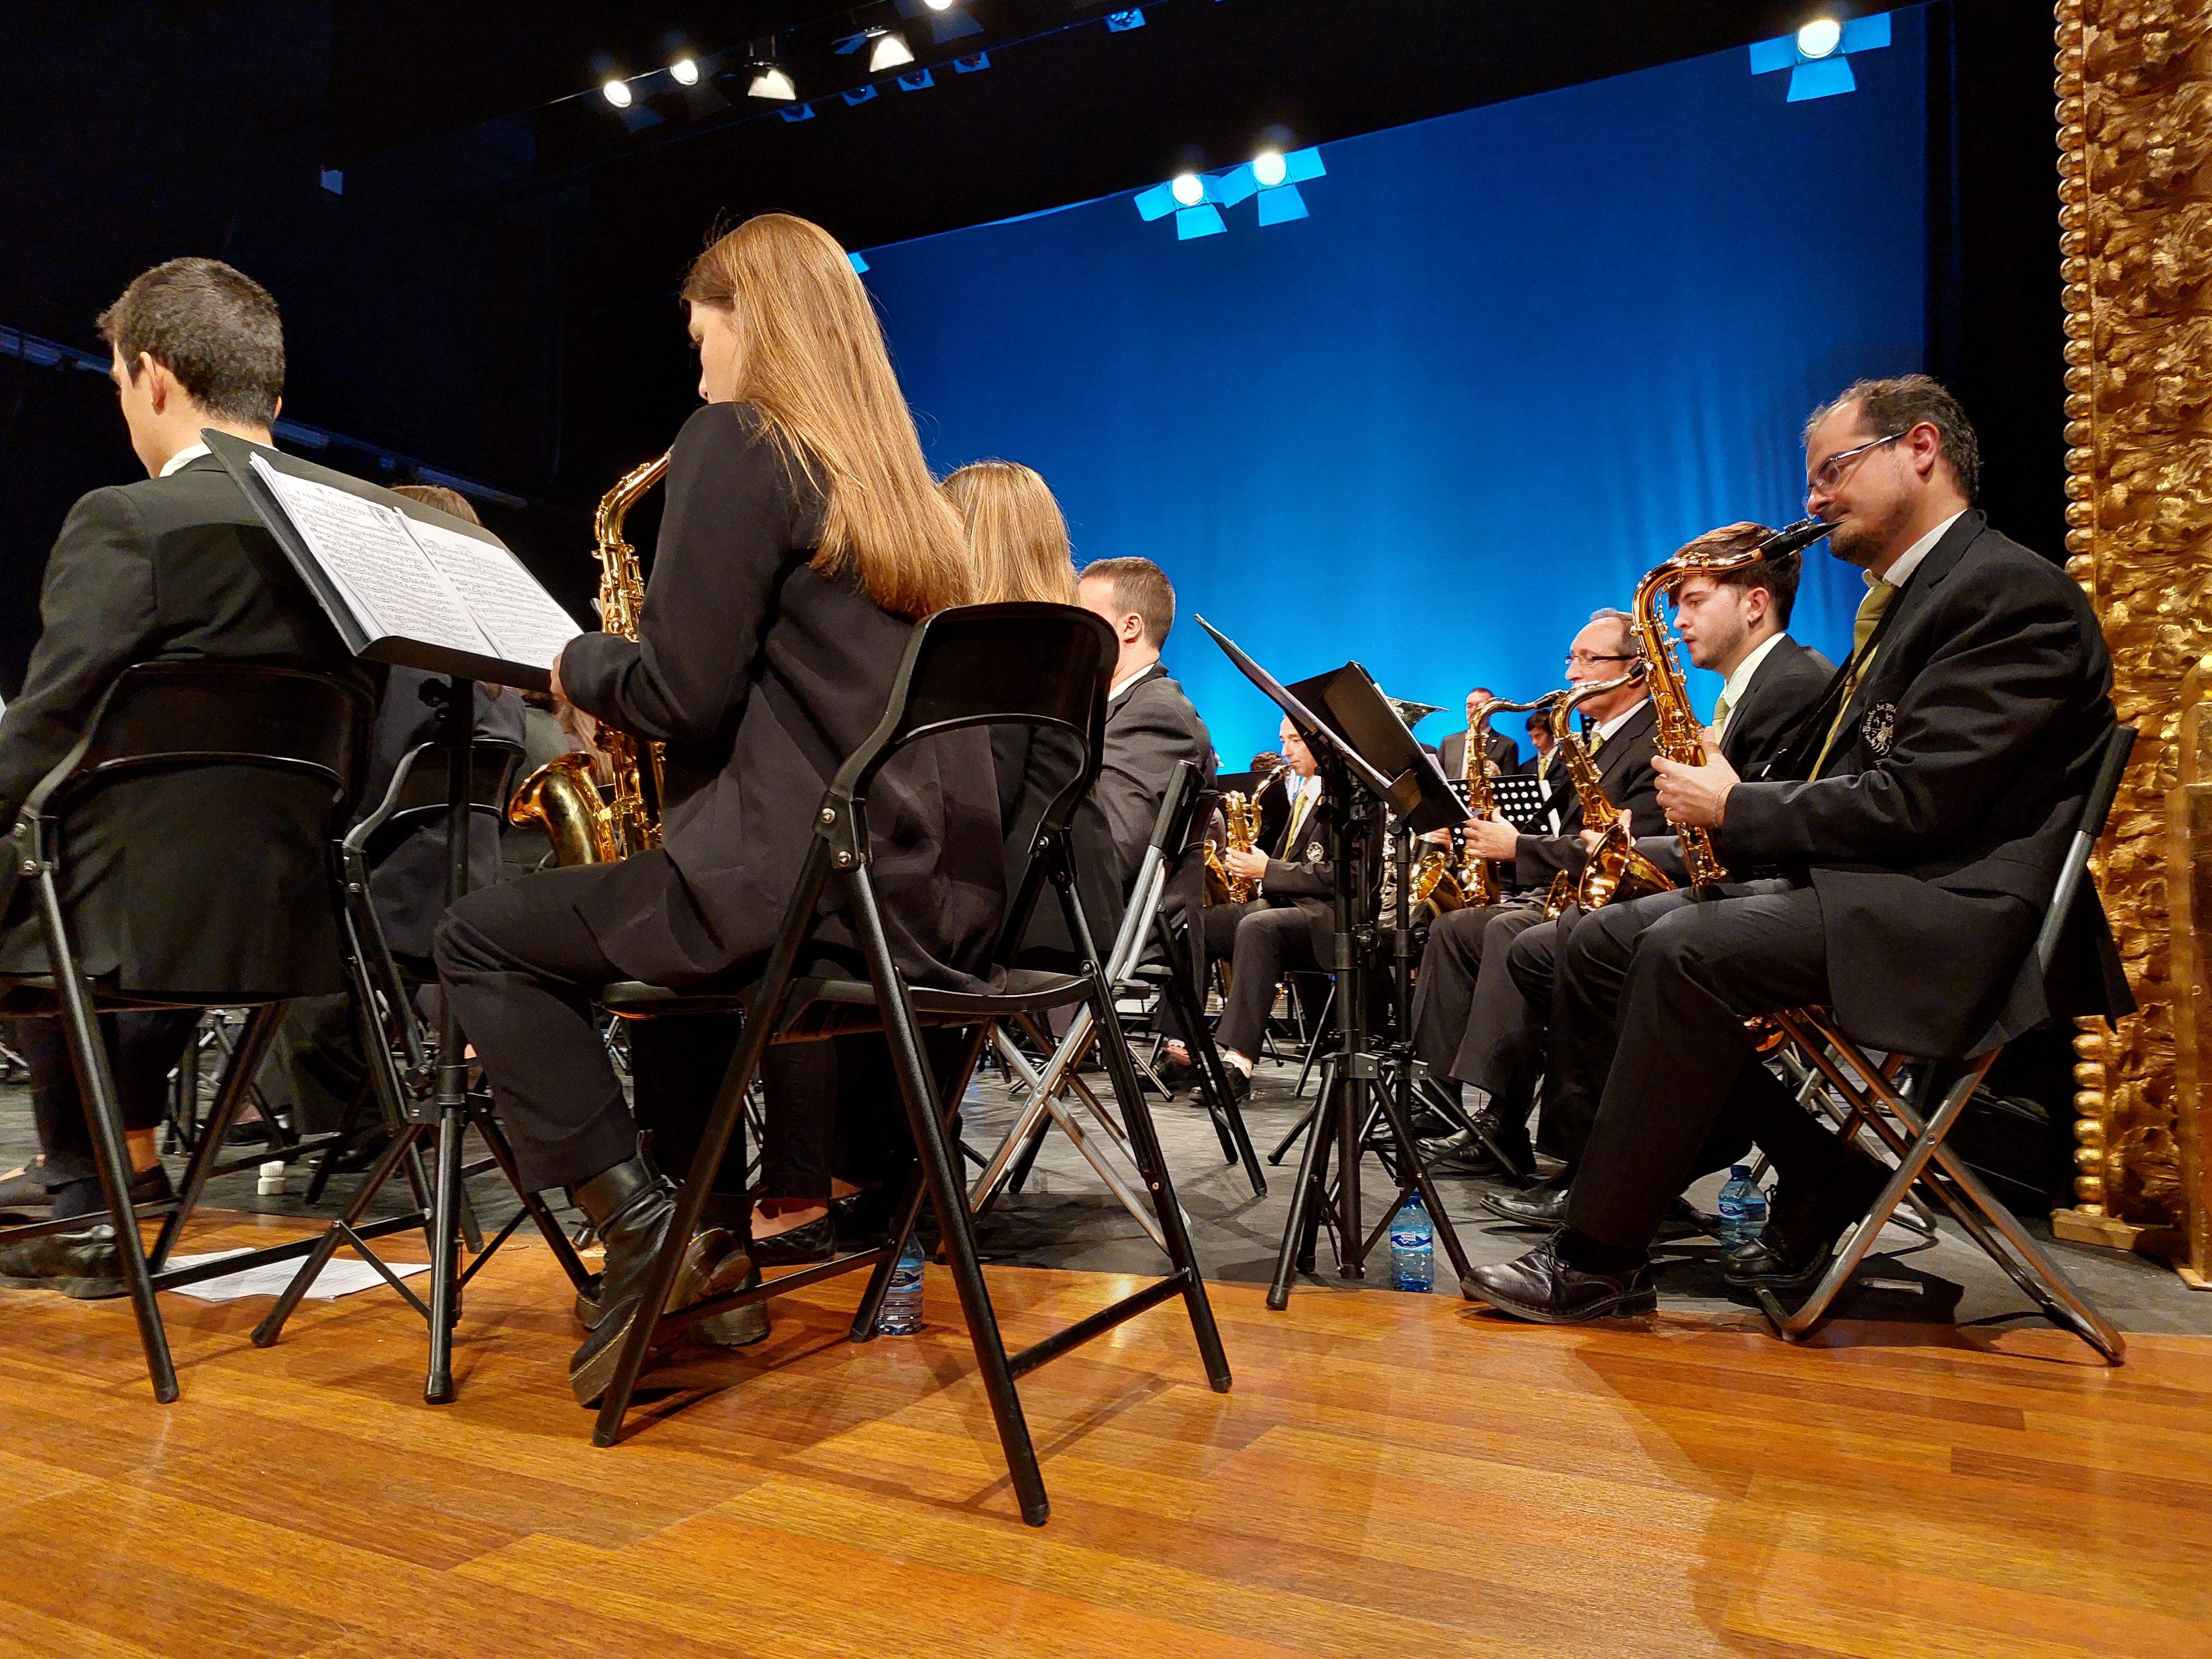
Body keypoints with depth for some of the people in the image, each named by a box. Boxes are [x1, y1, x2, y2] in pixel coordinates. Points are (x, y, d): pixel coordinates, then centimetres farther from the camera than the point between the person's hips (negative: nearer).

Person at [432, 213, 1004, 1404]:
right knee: (662, 912, 33)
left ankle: (642, 1222, -2)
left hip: (810, 890, -9)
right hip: (936, 900, 9)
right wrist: (620, 687, 25)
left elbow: (681, 693, -14)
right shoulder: (894, 476, 20)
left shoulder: (740, 443, -5)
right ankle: (703, 1252, 28)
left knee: (483, 937, 8)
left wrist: (578, 667, 7)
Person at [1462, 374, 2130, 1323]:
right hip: (1850, 884, 10)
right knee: (1604, 945, -1)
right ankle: (1823, 1183, 3)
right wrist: (1728, 803, 0)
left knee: (1689, 951, -32)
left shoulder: (2014, 594, -10)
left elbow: (1913, 804, -20)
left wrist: (1735, 808, -12)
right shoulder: (1900, 599, 21)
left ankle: (1597, 1262, -21)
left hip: (1951, 914, -10)